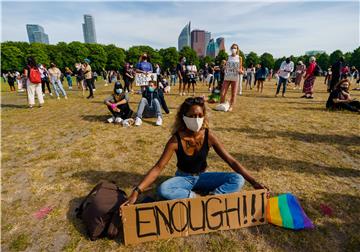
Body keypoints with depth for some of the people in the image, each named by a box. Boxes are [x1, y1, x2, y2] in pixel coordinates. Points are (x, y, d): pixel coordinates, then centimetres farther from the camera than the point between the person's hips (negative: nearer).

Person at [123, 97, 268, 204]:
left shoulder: (208, 136, -17)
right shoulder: (176, 140, -22)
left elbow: (231, 161, -13)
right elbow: (158, 167, -22)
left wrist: (253, 182, -20)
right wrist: (136, 191, -32)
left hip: (202, 177, 2)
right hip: (183, 178, -1)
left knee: (238, 180, -19)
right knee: (163, 190, -34)